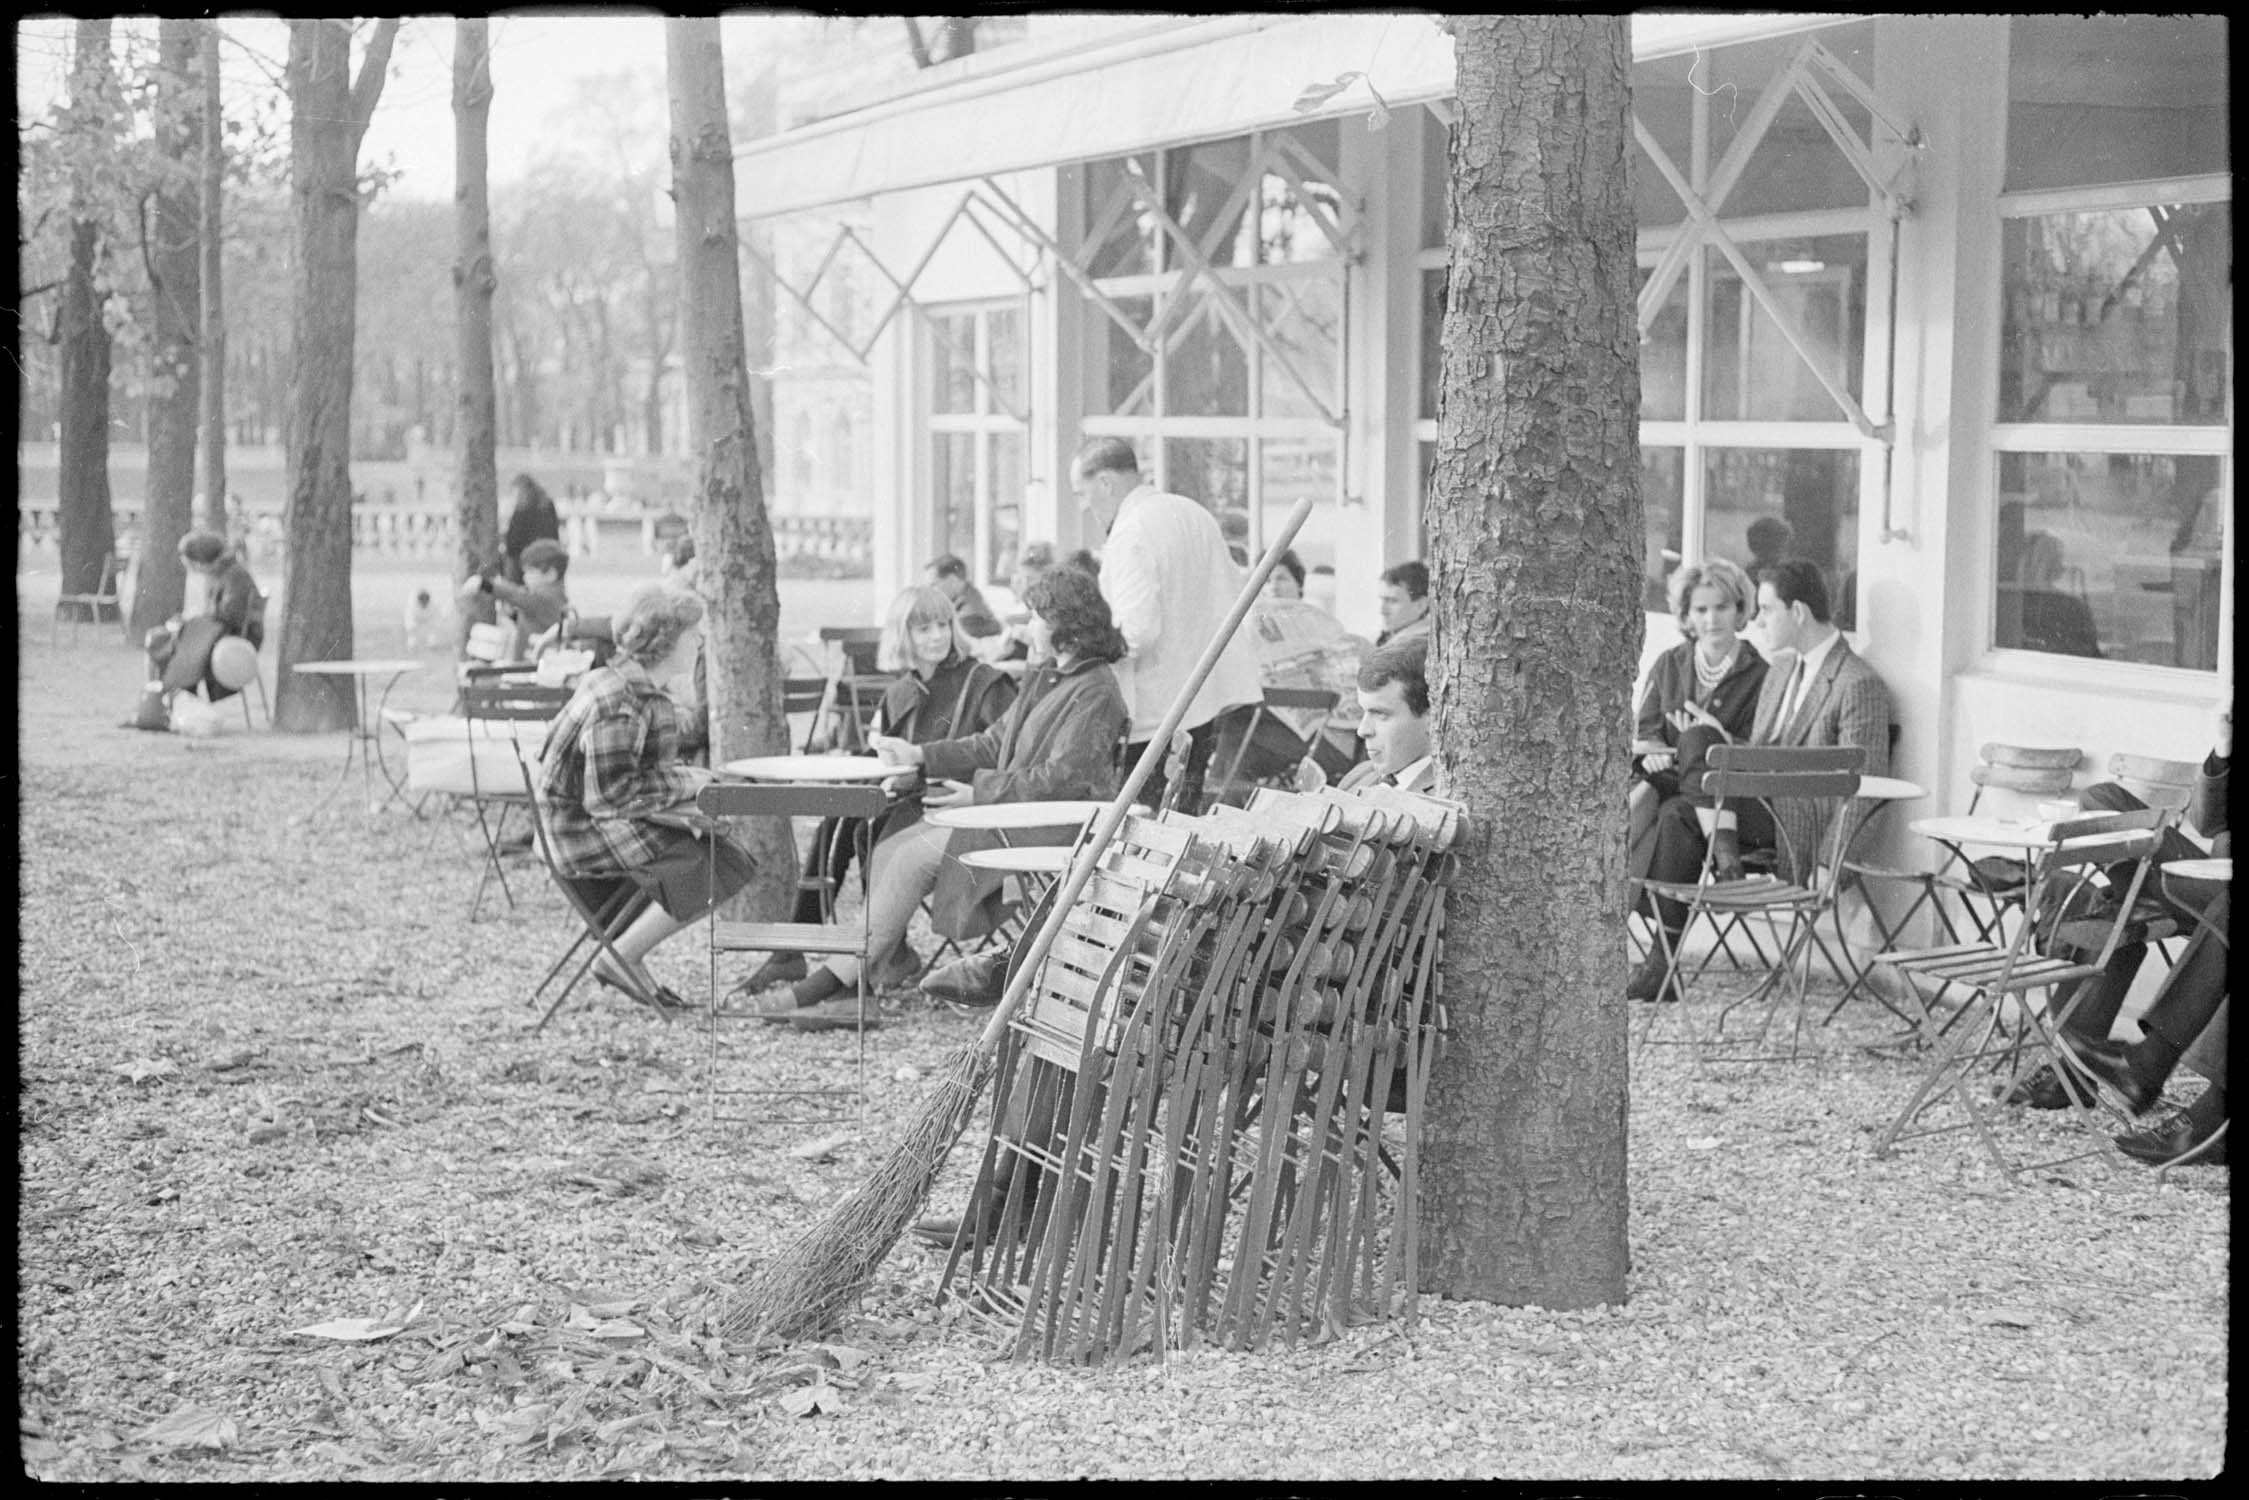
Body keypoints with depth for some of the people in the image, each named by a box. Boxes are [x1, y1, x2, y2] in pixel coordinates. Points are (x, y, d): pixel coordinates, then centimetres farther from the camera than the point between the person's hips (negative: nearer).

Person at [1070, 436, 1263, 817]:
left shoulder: (1129, 535, -17)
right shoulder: (1194, 513, 10)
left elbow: (1138, 631, -25)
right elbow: (1235, 599, 16)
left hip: (1155, 714, -9)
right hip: (1205, 704, 9)